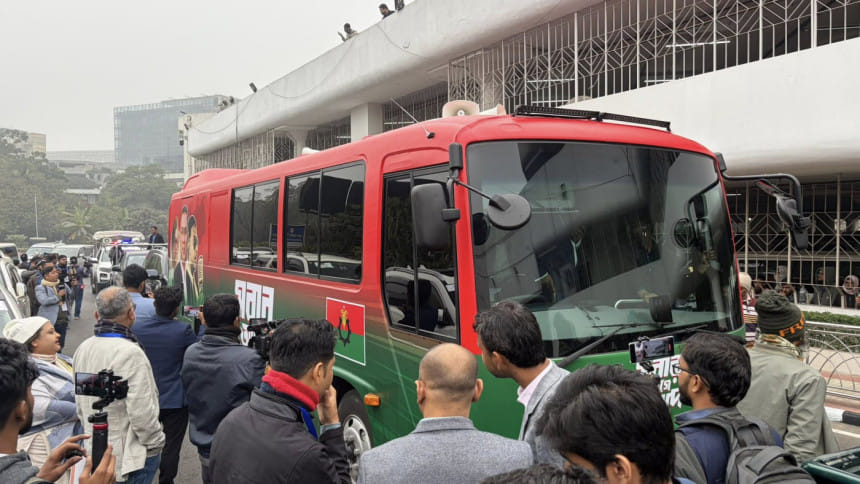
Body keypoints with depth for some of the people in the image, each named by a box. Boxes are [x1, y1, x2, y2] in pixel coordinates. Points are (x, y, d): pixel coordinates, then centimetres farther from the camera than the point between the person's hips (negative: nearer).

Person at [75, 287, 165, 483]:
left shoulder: (83, 348, 4)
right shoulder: (130, 353, -23)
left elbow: (80, 405, 13)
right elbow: (141, 411, -24)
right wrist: (156, 443, -10)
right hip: (131, 456, -8)